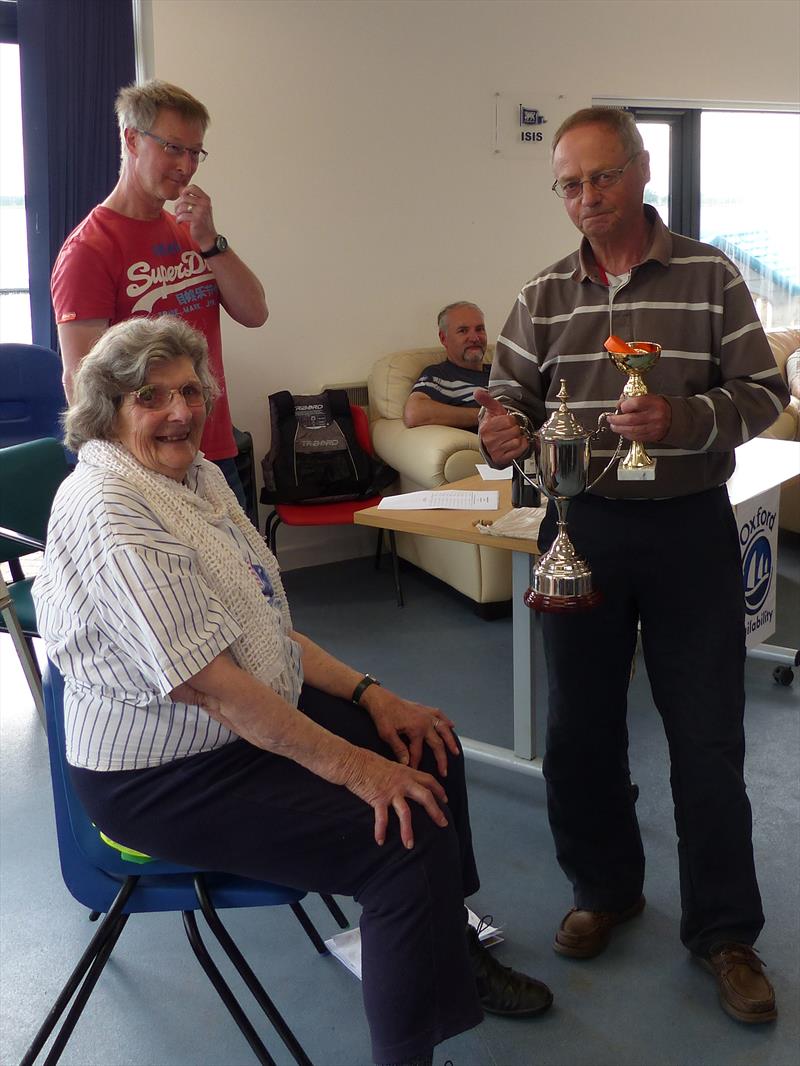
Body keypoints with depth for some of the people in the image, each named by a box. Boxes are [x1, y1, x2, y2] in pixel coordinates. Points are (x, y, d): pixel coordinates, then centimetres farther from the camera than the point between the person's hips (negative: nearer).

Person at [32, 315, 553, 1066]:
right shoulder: (107, 508, -22)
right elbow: (207, 683, -27)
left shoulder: (197, 475, 7)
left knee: (430, 751, 13)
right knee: (410, 836, -19)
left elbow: (264, 630, 12)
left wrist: (368, 695, 1)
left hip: (255, 716, 10)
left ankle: (451, 949, 34)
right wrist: (347, 764, -25)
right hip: (165, 777, -10)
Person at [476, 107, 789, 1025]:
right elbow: (509, 393, 6)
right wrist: (504, 432, -18)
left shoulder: (708, 276, -2)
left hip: (689, 527, -3)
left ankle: (724, 931, 19)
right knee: (580, 725, 12)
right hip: (581, 527, 3)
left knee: (707, 735, 3)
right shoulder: (544, 294, 6)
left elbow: (764, 391, -4)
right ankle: (605, 887, 34)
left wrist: (680, 418, -22)